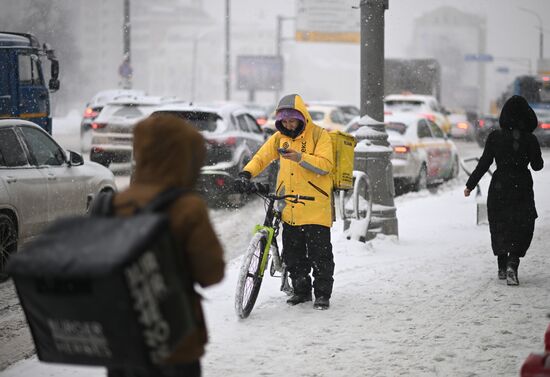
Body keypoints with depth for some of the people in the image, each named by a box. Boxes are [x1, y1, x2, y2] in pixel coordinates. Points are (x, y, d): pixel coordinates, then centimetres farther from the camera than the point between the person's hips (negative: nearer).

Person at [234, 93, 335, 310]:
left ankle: (323, 294, 8)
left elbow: (325, 165, -16)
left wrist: (300, 157, -29)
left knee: (320, 253, -3)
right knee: (292, 253, 10)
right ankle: (301, 291, 23)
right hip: (289, 207, 5)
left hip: (315, 205, -5)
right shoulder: (280, 137, 11)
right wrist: (246, 174, -10)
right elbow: (262, 157, 8)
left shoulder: (319, 135, -6)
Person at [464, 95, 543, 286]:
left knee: (500, 227, 18)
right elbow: (537, 166, -2)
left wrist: (470, 185, 4)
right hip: (522, 188, -2)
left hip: (499, 186, 2)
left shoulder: (494, 137, -6)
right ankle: (512, 265, -16)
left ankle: (502, 267, 20)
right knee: (522, 228, 4)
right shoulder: (529, 139, -10)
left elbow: (484, 164, -5)